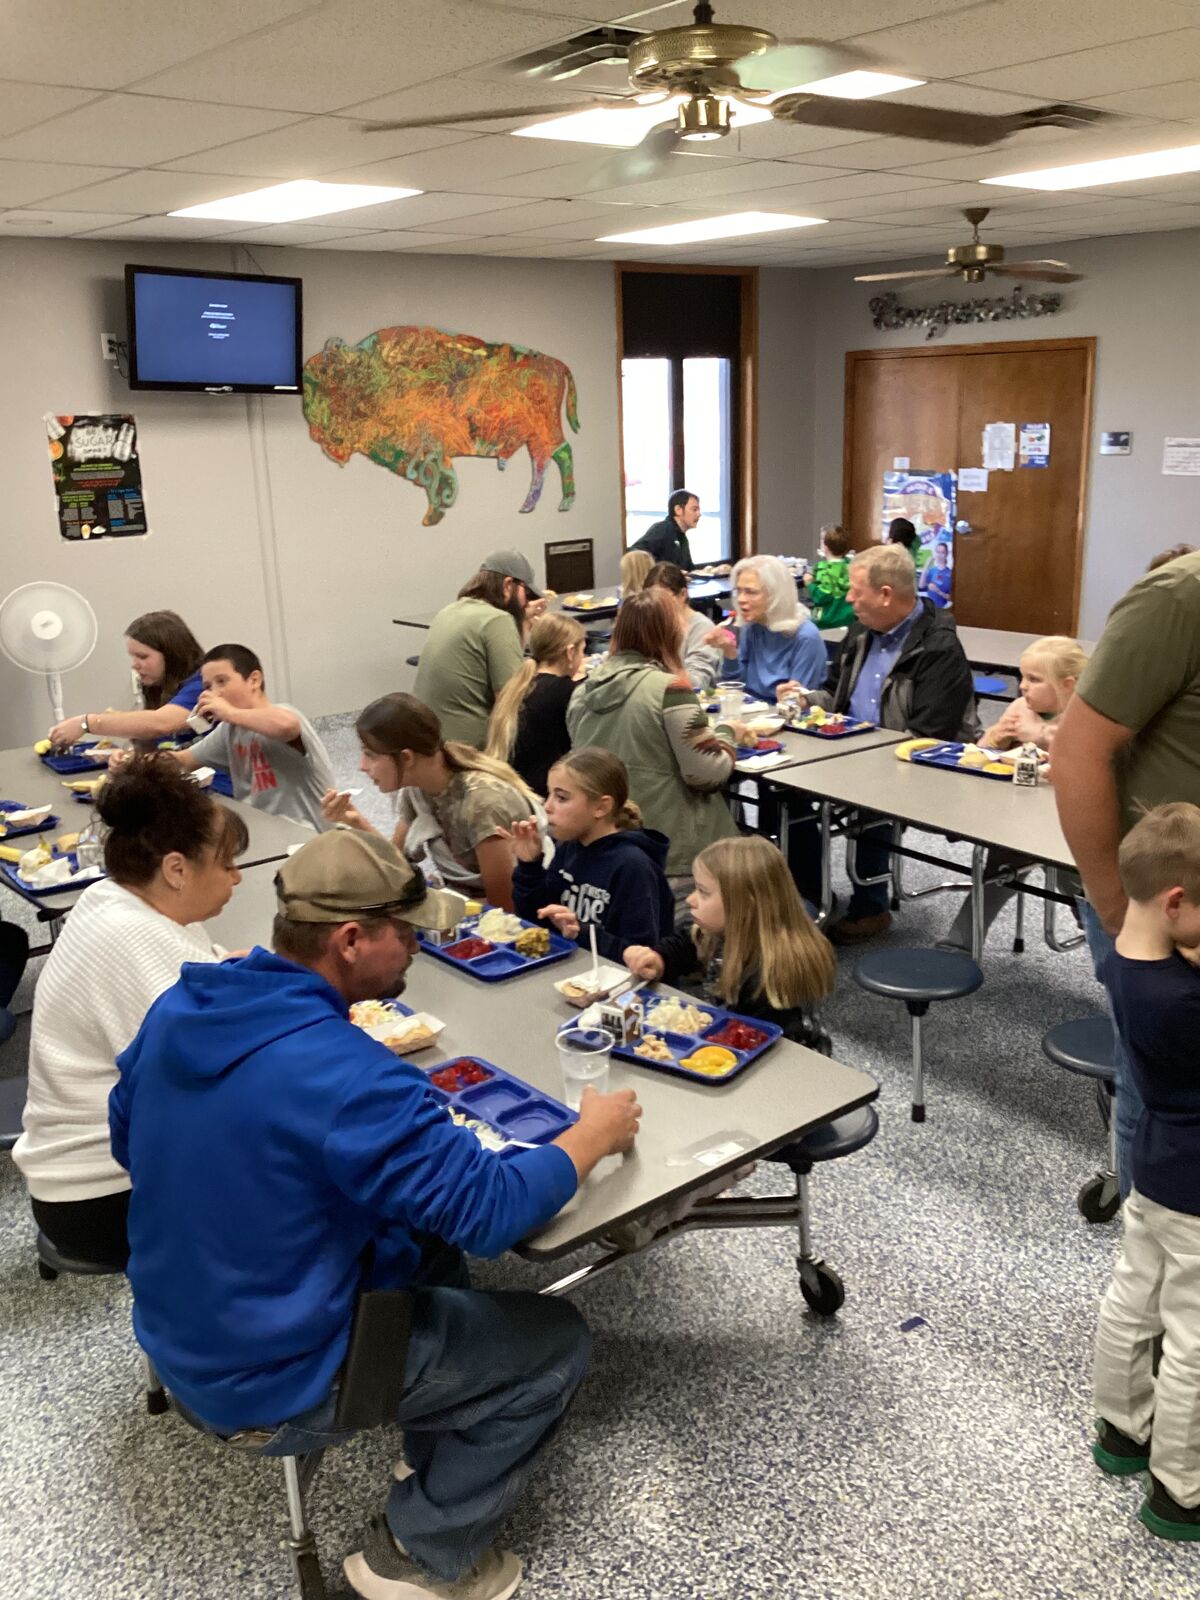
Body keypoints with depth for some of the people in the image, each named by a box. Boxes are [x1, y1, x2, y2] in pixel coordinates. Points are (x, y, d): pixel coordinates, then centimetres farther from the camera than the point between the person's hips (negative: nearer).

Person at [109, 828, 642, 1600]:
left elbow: (129, 1142, 10)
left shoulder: (179, 1010, -7)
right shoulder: (345, 1073, -32)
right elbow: (491, 1210, -26)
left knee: (430, 1247, 23)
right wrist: (594, 1136, -10)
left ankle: (439, 1461, 34)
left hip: (180, 1338, 8)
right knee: (557, 1341, 3)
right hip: (275, 1383, -8)